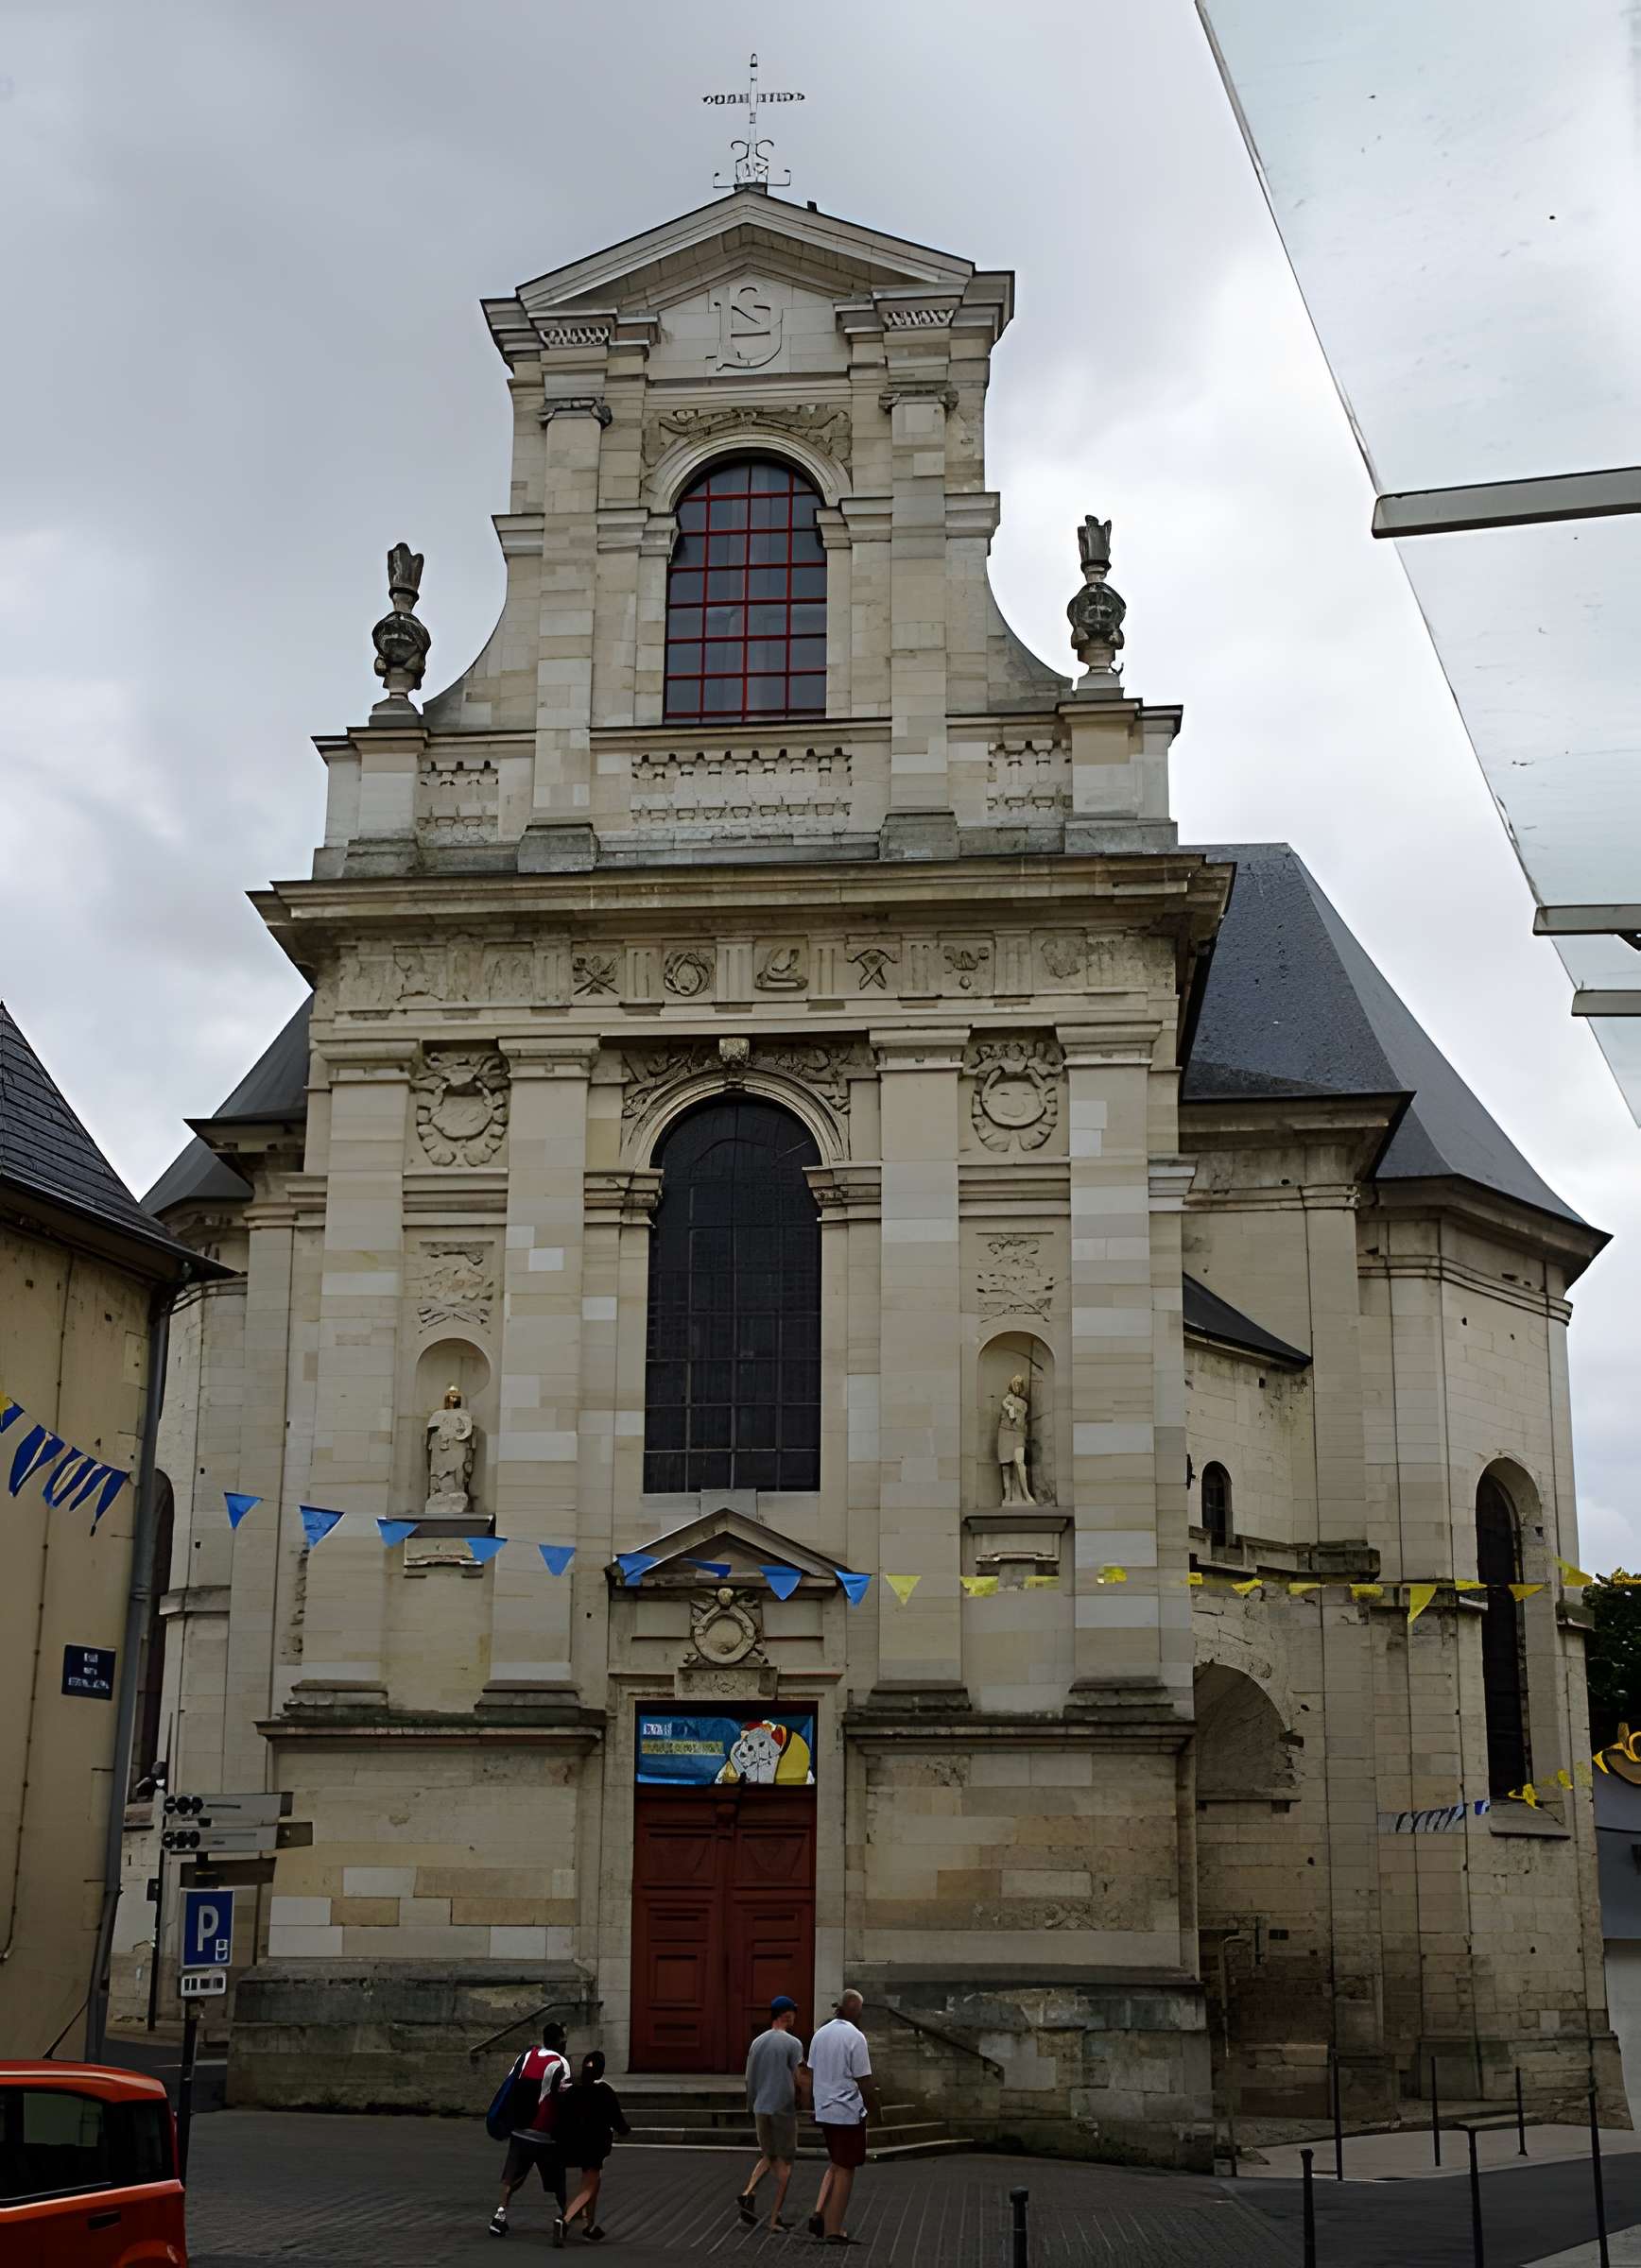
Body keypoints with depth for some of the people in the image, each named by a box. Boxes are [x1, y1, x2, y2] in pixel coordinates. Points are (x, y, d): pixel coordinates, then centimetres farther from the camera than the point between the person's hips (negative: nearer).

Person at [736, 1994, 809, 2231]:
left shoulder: (756, 2043, 9)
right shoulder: (793, 2043, -9)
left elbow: (749, 2079, 12)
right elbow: (801, 2081, -13)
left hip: (760, 2109, 5)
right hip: (783, 2109, -5)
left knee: (768, 2157, 19)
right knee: (784, 2162, 5)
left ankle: (747, 2194, -3)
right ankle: (775, 2218, 3)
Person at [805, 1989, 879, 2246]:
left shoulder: (820, 2034, 6)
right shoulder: (855, 2037, -16)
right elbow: (865, 2082, -15)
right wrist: (876, 2111, -2)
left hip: (824, 2111, 7)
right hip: (849, 2112, -7)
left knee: (835, 2165, 21)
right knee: (845, 2170, 3)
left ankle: (819, 2213, 7)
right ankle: (833, 2229, 6)